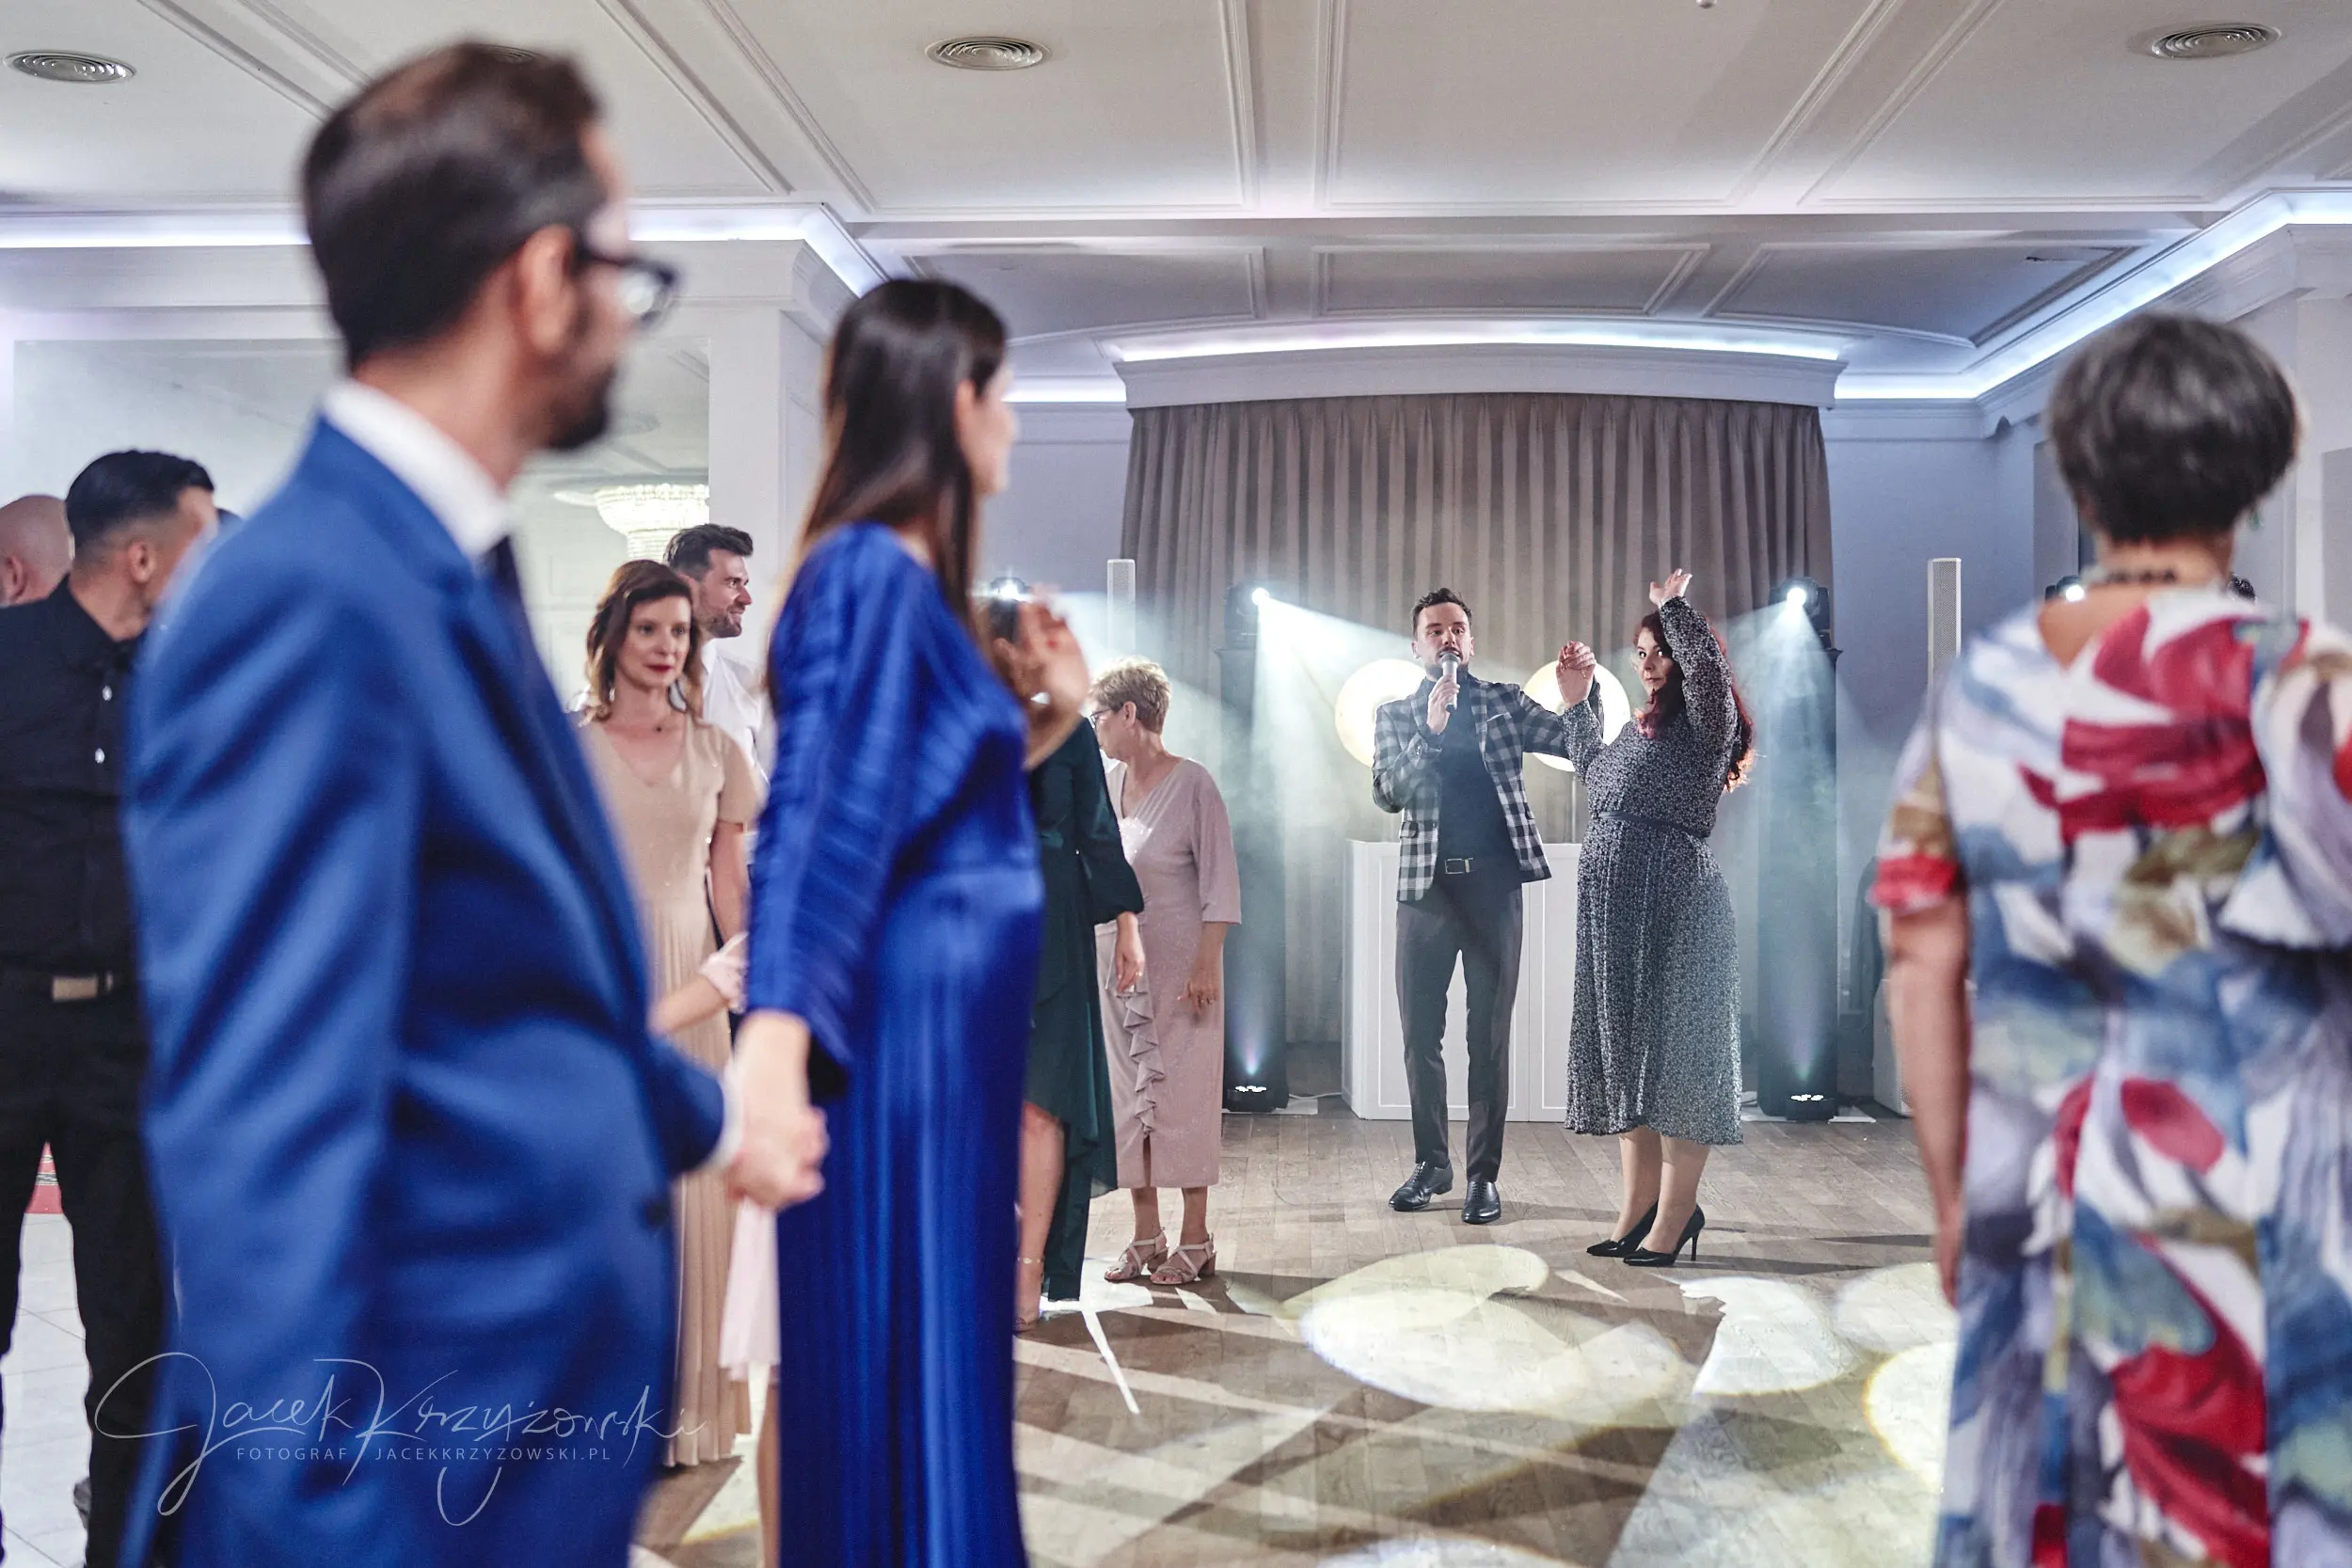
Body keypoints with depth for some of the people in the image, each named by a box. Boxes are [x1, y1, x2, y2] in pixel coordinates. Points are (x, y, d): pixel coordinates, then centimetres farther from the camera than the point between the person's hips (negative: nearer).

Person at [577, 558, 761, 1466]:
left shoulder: (714, 751, 10)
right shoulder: (565, 746, 3)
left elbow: (729, 885, 9)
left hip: (688, 988, 2)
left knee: (691, 1184, 2)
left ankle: (686, 1400, 16)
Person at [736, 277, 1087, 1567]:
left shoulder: (912, 579, 13)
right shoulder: (872, 577, -15)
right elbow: (820, 821, -26)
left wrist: (1044, 720, 12)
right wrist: (776, 1032, -36)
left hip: (953, 1028, 10)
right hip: (901, 1032, -10)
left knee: (944, 1362, 19)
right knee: (900, 1366, 1)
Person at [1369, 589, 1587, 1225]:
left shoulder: (1505, 702, 10)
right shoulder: (1395, 714, 10)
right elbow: (1388, 793, -3)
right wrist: (1431, 731, -14)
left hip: (1494, 880, -1)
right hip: (1426, 885, 1)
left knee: (1490, 1034, 2)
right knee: (1420, 1033, 6)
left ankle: (1483, 1173, 9)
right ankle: (1431, 1162, 20)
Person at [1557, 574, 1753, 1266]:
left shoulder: (1705, 723, -5)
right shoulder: (1637, 729, 17)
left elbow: (1707, 664, -26)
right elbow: (1595, 774, 35)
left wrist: (1672, 604, -12)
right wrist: (1577, 703, 29)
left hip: (1676, 906, -8)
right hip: (1613, 909, 8)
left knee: (1674, 1054, -3)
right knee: (1625, 1052, 11)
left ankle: (1676, 1213, 6)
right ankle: (1637, 1208, 20)